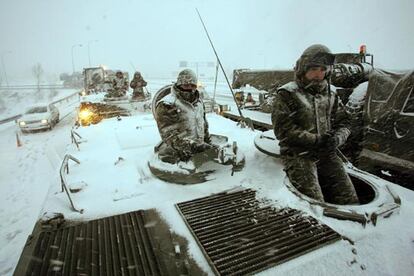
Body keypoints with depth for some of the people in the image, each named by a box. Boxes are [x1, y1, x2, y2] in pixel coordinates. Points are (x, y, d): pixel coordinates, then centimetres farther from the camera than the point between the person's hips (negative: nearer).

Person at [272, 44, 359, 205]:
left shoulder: (330, 95, 16)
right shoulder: (287, 95, -4)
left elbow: (343, 122, 17)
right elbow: (283, 129, -13)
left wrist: (337, 138, -7)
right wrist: (316, 140, -18)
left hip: (327, 154, 6)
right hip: (298, 154, -5)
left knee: (349, 199, 0)